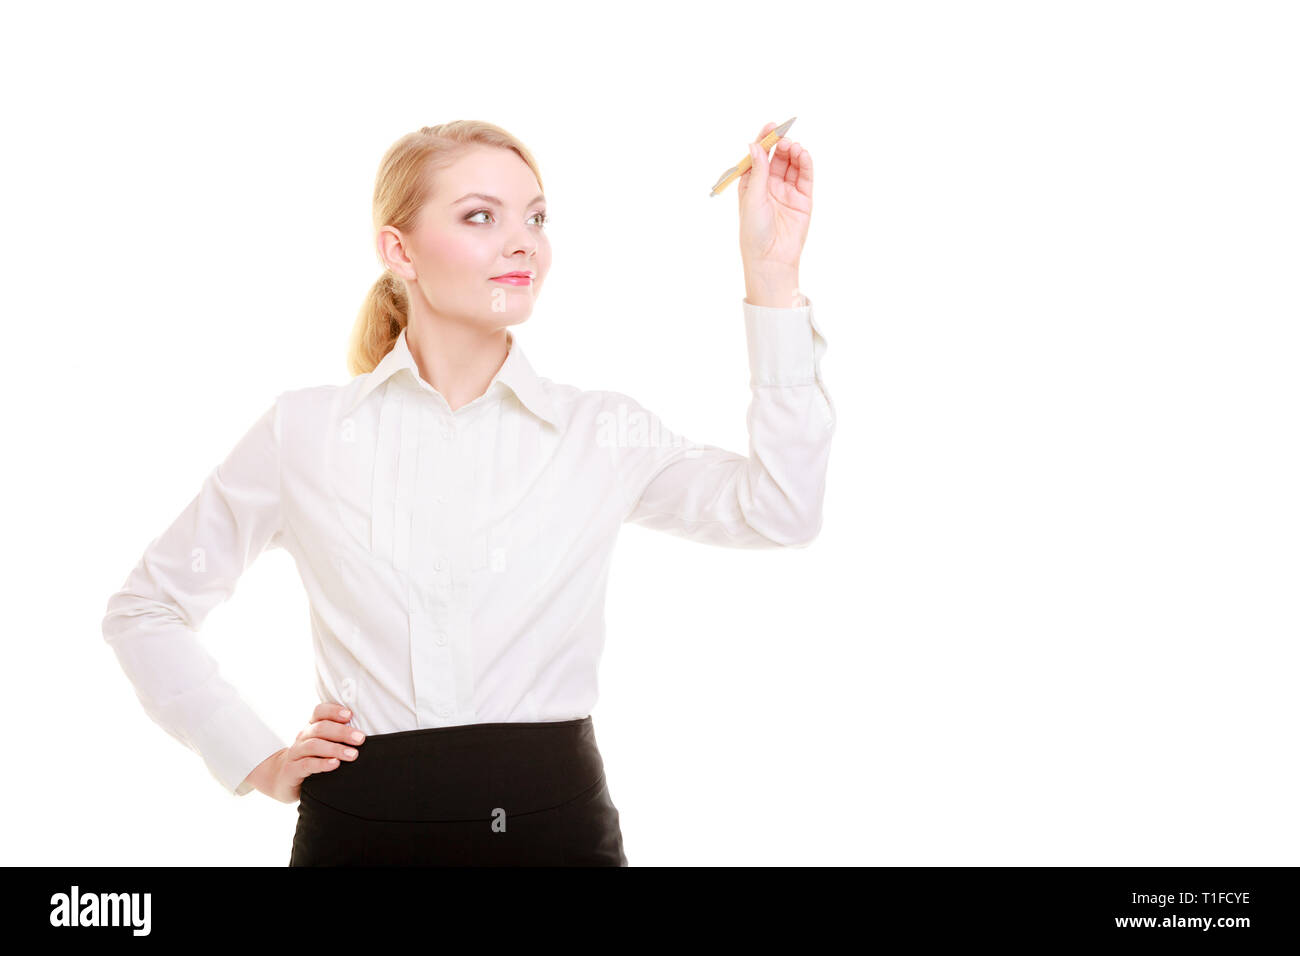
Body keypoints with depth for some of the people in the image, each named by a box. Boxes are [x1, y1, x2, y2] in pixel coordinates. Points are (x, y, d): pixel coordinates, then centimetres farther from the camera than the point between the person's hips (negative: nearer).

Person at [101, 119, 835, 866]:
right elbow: (144, 609, 10)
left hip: (557, 823, 1)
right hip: (363, 828, 0)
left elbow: (779, 510, -15)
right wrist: (255, 760, 1)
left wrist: (773, 274, -17)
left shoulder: (604, 432, 2)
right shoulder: (304, 432, 0)